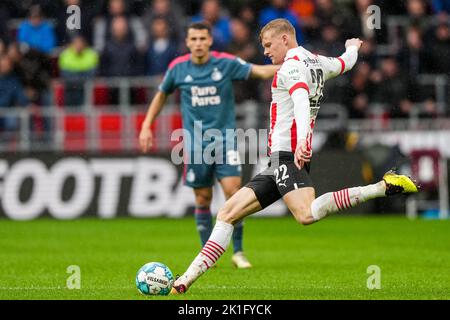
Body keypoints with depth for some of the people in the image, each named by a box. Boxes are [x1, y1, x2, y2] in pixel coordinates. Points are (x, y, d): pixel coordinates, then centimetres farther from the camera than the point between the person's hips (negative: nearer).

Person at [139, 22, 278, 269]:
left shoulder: (225, 63, -5)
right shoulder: (178, 68, 0)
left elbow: (260, 71, -12)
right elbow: (162, 94, 15)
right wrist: (146, 126, 11)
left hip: (225, 139, -1)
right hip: (195, 144, 1)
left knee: (233, 191, -13)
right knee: (203, 199, 4)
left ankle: (238, 252, -1)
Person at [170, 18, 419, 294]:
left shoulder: (292, 65, -8)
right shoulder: (317, 63, 19)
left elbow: (301, 100, -26)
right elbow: (346, 63, 41)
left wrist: (302, 141, -43)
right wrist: (353, 47, 65)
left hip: (288, 155, -10)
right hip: (280, 163, 10)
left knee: (307, 214, -34)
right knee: (227, 214, 8)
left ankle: (384, 187, -31)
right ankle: (188, 278, 6)